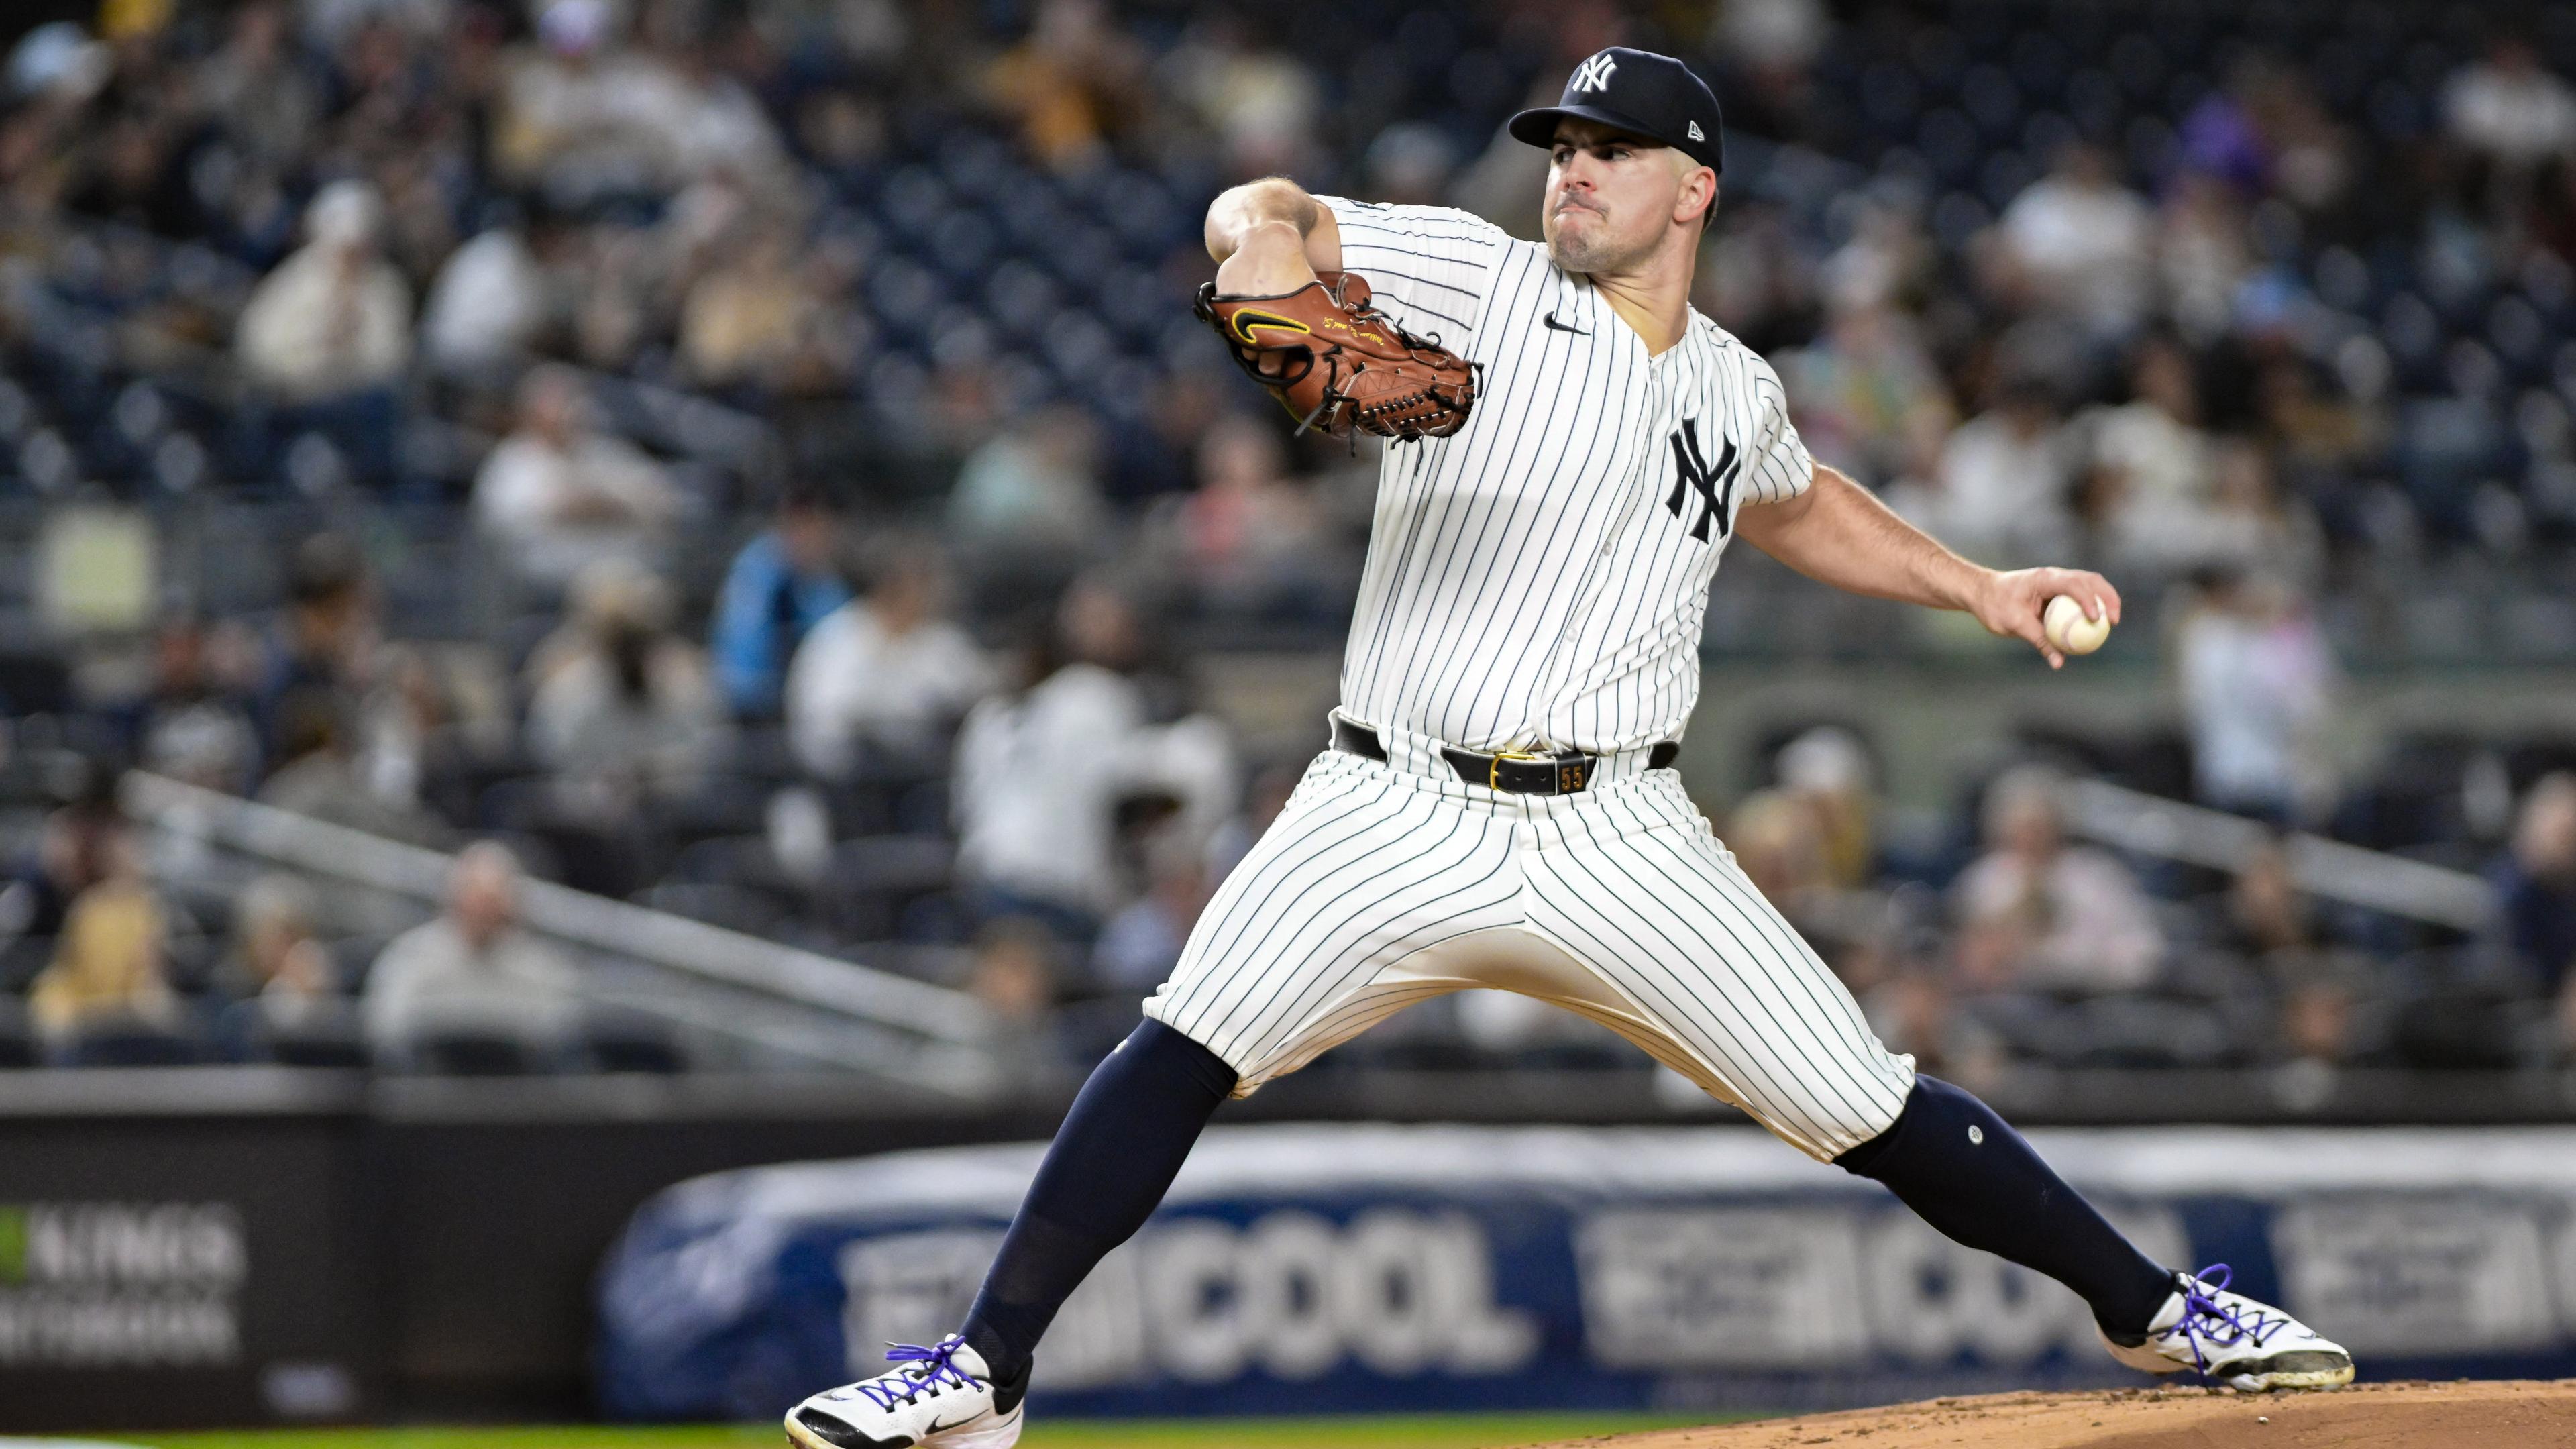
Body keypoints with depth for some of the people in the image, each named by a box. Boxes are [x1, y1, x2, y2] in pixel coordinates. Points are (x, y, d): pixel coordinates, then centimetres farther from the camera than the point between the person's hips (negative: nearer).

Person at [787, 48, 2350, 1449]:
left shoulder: (1734, 389, 14)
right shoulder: (1476, 283, 1)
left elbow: (1798, 507, 37)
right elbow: (1257, 215, -10)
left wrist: (1981, 587, 29)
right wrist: (1273, 256, -33)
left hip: (1619, 843, 2)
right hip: (1398, 817, -2)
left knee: (1870, 1113, -1)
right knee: (1183, 1050, -21)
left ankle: (2153, 1307, 16)